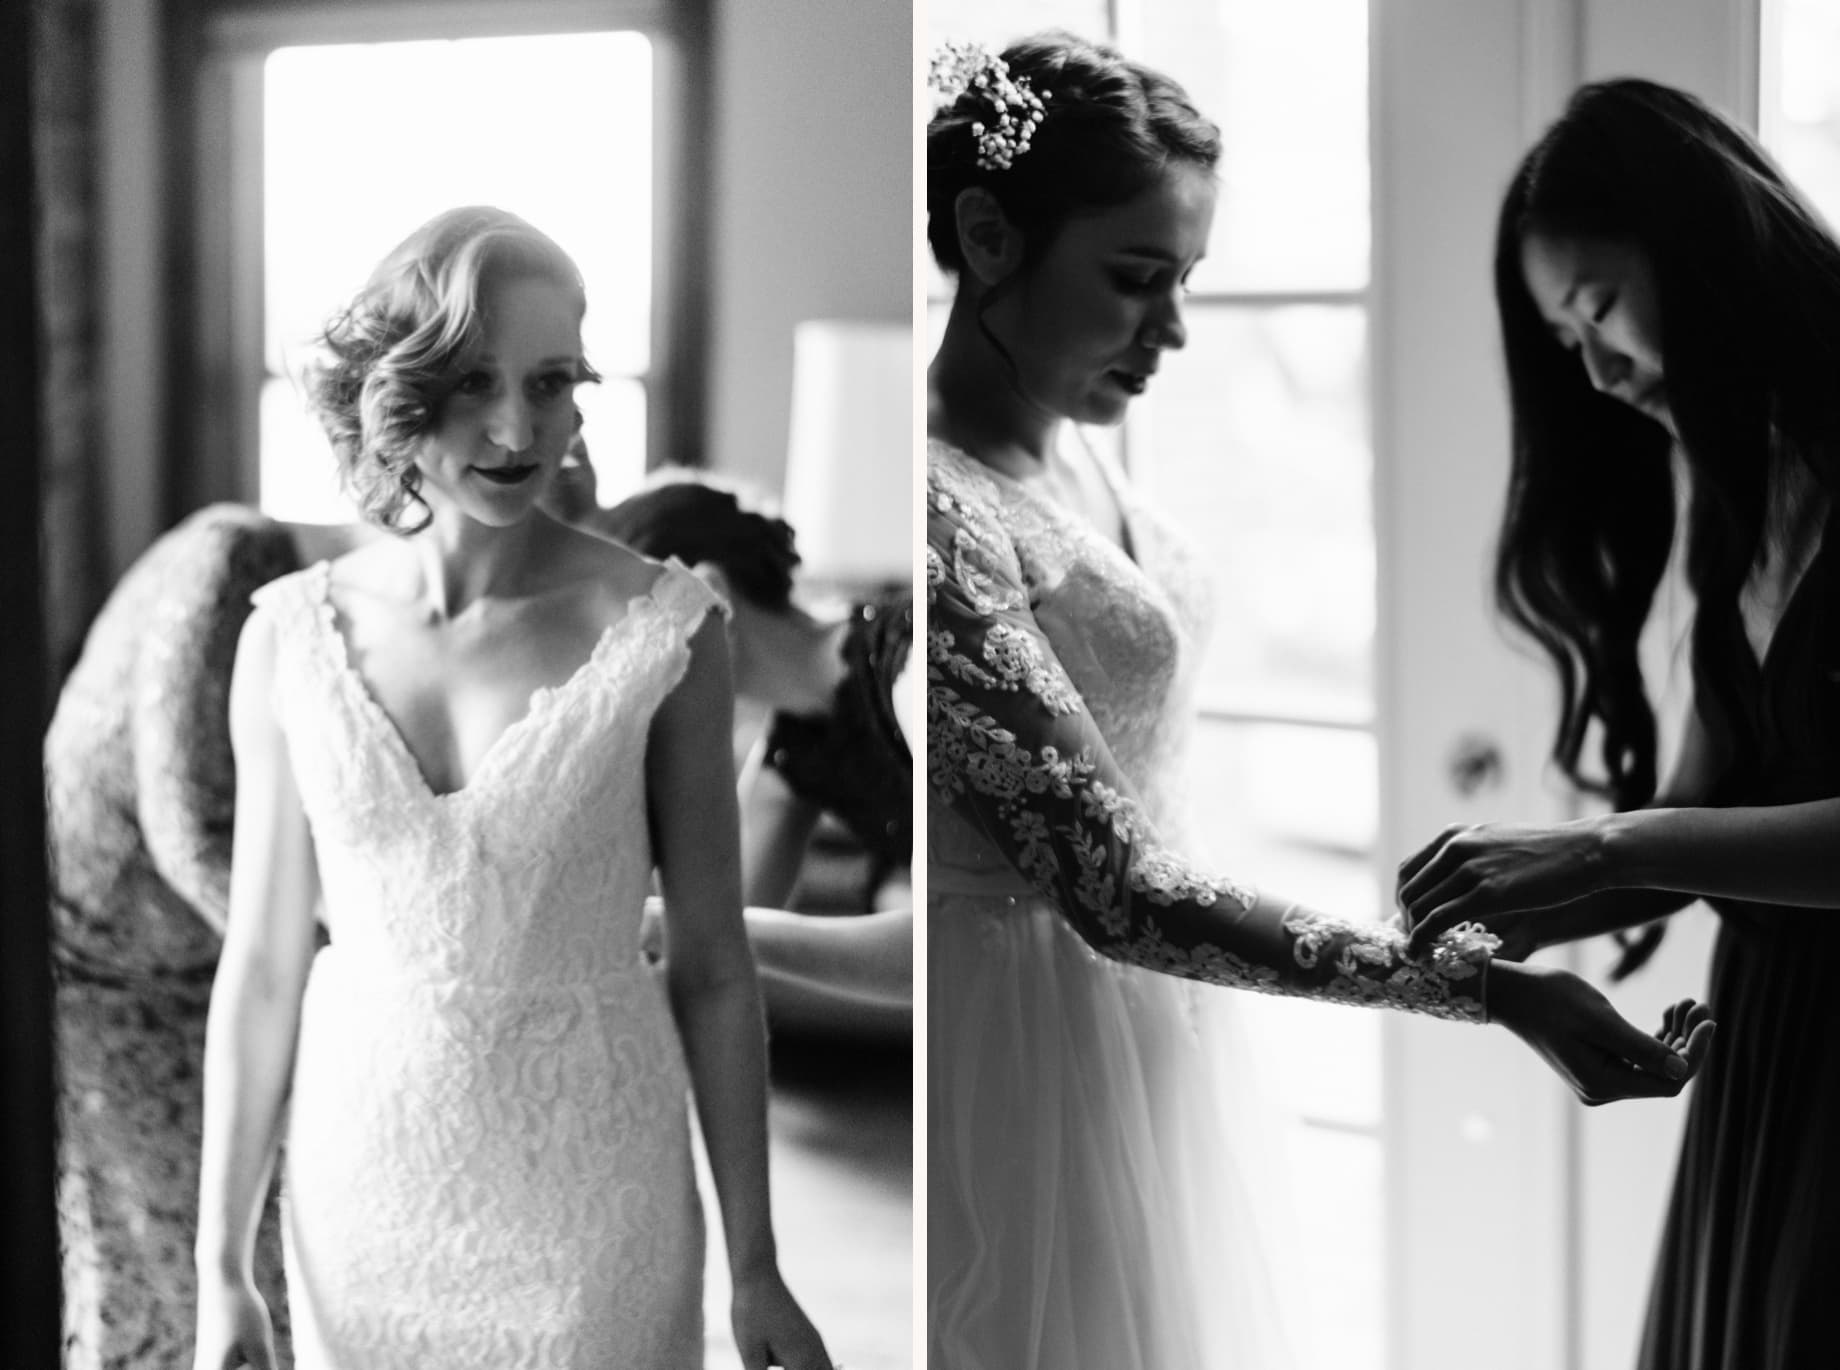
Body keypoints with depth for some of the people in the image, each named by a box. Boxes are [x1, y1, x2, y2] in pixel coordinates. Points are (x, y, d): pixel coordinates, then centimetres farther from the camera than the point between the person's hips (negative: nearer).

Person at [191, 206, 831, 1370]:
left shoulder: (662, 631, -11)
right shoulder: (293, 639, -5)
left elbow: (713, 964, -5)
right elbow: (262, 966, 1)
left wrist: (756, 1269, -2)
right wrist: (220, 1271, 1)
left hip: (591, 1202, -2)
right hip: (366, 1191, 2)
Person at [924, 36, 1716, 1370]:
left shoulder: (1063, 447, 3)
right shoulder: (942, 511, -26)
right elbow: (1113, 888, -29)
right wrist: (1486, 985, -32)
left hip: (1126, 1021, 9)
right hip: (1017, 1031, -8)